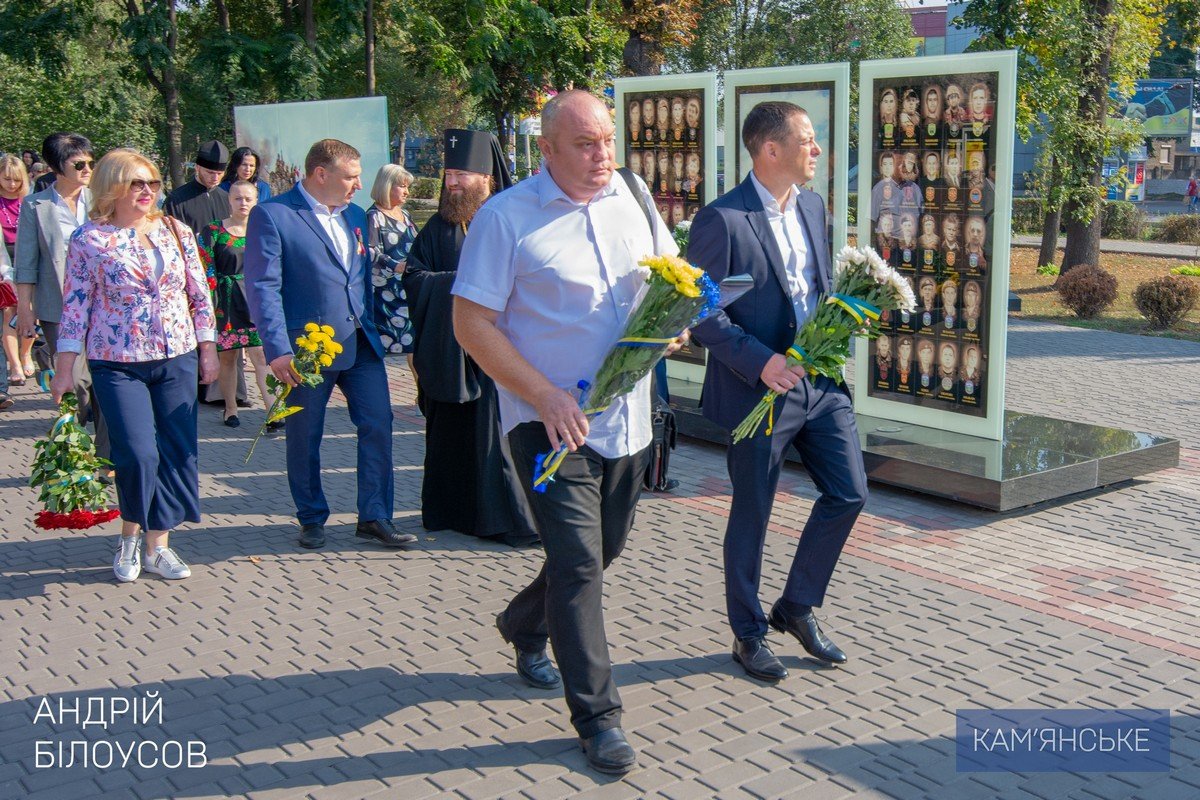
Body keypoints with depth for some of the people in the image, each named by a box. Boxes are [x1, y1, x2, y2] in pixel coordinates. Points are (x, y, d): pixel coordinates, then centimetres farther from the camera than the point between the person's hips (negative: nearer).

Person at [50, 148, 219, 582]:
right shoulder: (89, 239, -3)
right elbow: (75, 306, -2)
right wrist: (64, 368, -4)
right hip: (117, 365, -3)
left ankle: (158, 543, 17)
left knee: (176, 452, 3)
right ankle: (130, 536, 16)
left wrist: (208, 349, 7)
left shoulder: (176, 232, 5)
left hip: (177, 360, 3)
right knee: (138, 454, -10)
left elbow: (200, 296, 9)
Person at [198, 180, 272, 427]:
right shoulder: (213, 231, 0)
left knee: (261, 355, -10)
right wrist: (208, 303, -7)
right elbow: (204, 269, -1)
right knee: (227, 358, 6)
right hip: (226, 302, -1)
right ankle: (230, 409, 18)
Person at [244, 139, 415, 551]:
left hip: (361, 344, 5)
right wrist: (278, 350, -20)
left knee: (378, 425, 1)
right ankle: (311, 519, 24)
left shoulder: (355, 215, 13)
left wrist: (372, 330, 14)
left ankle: (374, 517, 11)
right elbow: (262, 287, -13)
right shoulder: (271, 215, -8)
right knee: (304, 437, 7)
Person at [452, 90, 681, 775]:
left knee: (605, 548, 19)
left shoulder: (633, 197, 6)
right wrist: (547, 398, -21)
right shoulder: (507, 217, -11)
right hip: (552, 418, -6)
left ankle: (526, 625, 47)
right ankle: (597, 717, 6)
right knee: (578, 562, -7)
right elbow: (472, 322, -13)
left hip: (628, 416, 6)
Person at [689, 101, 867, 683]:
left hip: (821, 380, 7)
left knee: (848, 493, 9)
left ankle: (797, 607, 28)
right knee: (751, 517, 7)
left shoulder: (812, 206, 8)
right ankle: (749, 635, 25)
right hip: (759, 389, -7)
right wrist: (760, 362, -22)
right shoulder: (721, 220, -16)